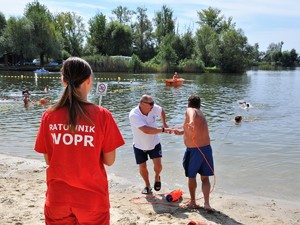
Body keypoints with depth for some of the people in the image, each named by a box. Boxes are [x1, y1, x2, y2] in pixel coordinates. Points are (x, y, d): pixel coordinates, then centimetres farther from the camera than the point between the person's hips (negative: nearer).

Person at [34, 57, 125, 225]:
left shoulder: (49, 116, -6)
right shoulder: (102, 116, -13)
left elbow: (48, 160, 1)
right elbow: (109, 161, -9)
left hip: (57, 198, 2)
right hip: (92, 198, -2)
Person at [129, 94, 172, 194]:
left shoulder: (154, 108, -17)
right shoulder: (134, 115, -31)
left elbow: (162, 111, 11)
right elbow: (146, 130, -41)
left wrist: (164, 123, 3)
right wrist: (163, 130, -39)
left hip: (154, 143, 2)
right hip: (140, 146, -2)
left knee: (158, 165, -9)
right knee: (142, 167, 8)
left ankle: (157, 177, 26)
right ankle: (147, 185, 34)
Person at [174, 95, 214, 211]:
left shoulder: (190, 110, -6)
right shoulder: (201, 115, 19)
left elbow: (192, 113, -34)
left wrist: (191, 121, -54)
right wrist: (181, 132, 49)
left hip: (194, 150, -6)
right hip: (207, 148, 6)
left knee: (191, 176, 14)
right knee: (205, 178, 11)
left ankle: (193, 202, 25)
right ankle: (207, 203, -1)